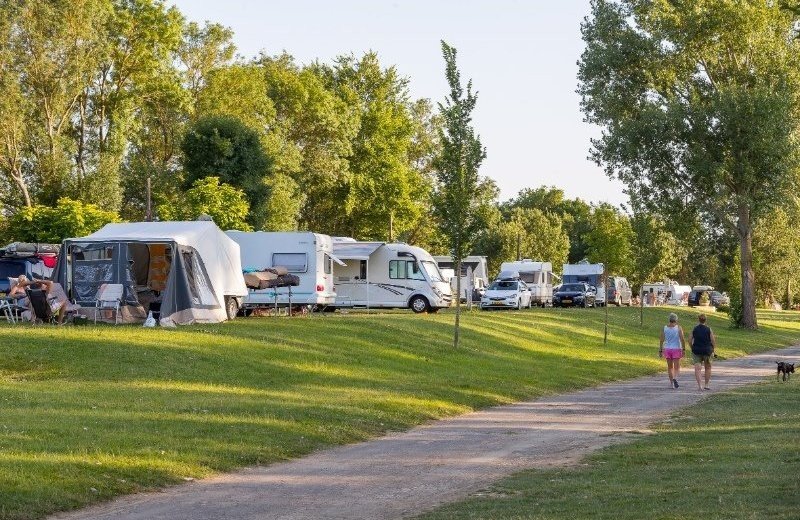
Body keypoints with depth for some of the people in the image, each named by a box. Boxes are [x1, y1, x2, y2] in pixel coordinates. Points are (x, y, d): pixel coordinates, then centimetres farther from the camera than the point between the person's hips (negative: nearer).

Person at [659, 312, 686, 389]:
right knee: (676, 367, 1)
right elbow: (682, 339, -14)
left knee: (670, 367, 14)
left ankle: (671, 383, 15)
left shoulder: (664, 328, -1)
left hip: (667, 349, 2)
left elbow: (661, 340, -3)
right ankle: (675, 378, -26)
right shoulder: (678, 328, -7)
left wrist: (660, 351, 3)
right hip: (676, 349, -2)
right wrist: (684, 349, -7)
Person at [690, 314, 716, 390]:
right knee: (708, 367, 17)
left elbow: (690, 341, 0)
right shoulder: (709, 329, -4)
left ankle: (699, 385, -20)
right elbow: (713, 341, -5)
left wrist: (693, 349, 14)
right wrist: (713, 350, 5)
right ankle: (706, 385, 18)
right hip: (707, 351, 0)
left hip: (696, 350, 0)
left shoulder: (694, 329, 1)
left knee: (697, 368, -5)